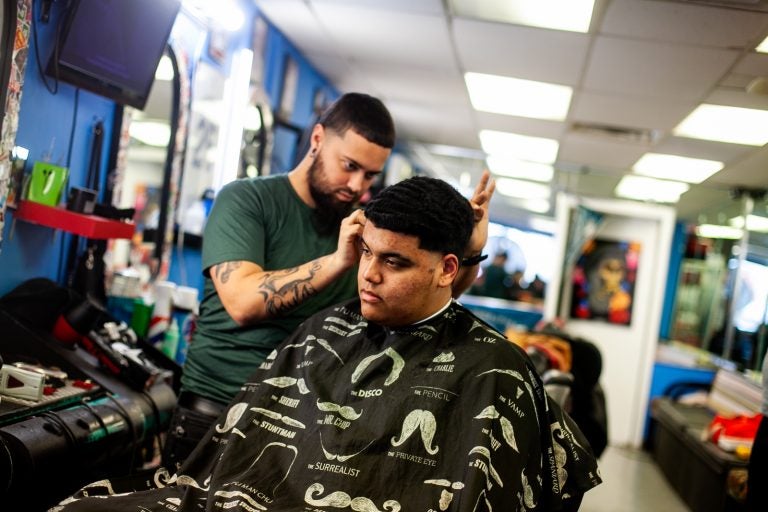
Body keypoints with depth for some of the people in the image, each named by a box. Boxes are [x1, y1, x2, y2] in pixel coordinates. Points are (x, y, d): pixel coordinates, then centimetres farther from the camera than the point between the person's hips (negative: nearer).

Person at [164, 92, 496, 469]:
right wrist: (338, 260, -29)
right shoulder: (246, 200, -7)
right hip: (215, 407, -3)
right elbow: (243, 302, -21)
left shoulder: (366, 225, 5)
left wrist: (471, 249, -13)